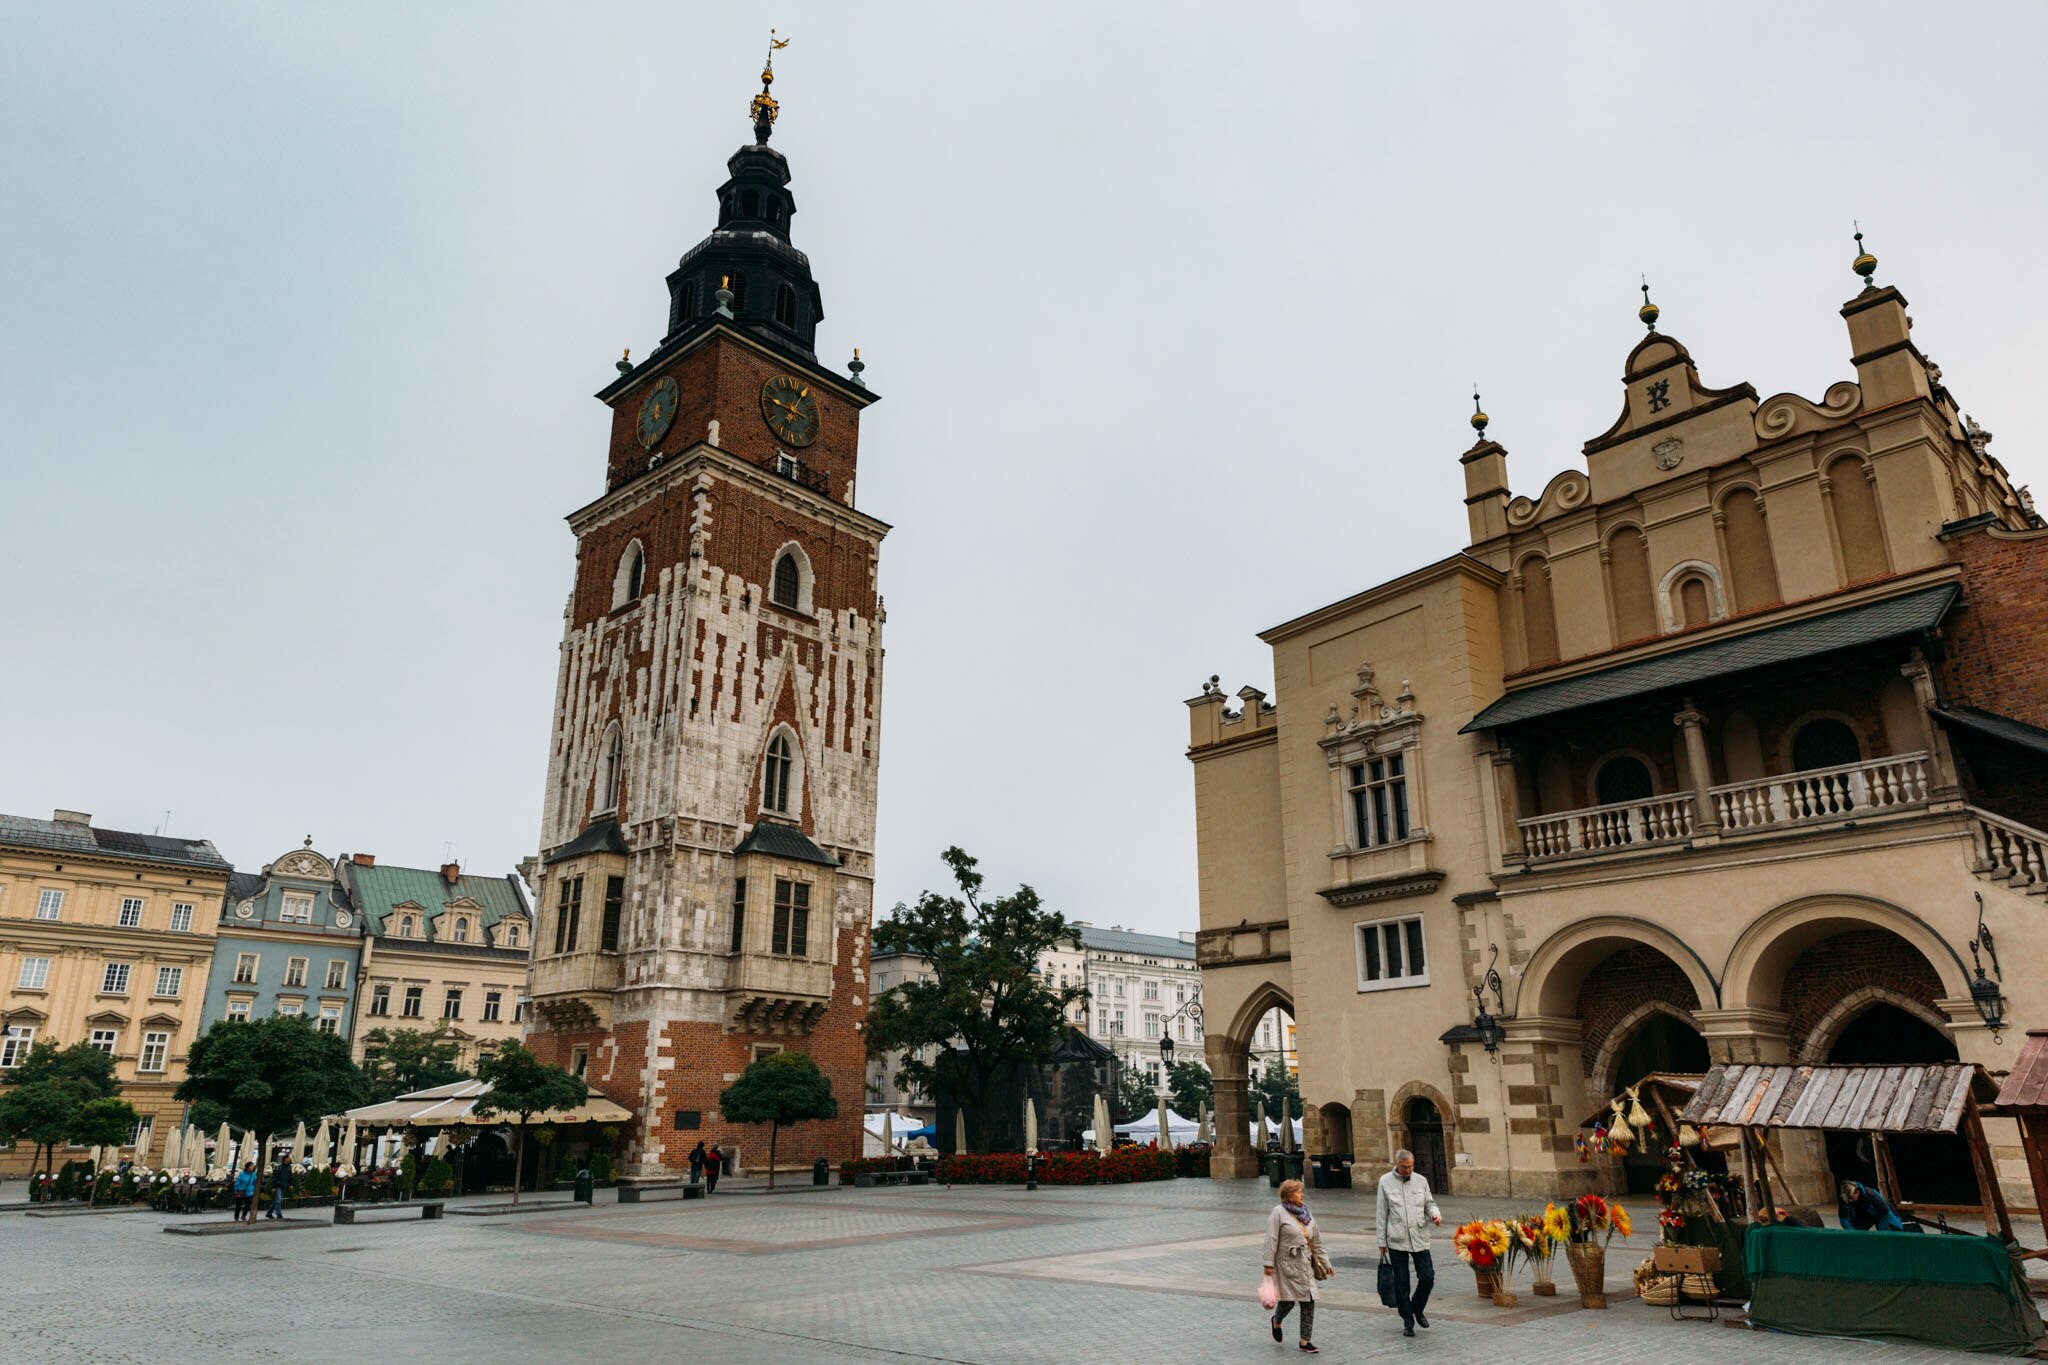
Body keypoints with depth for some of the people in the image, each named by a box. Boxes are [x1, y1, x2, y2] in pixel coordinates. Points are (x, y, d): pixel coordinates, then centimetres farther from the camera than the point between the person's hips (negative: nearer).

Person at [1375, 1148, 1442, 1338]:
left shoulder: (1421, 1181, 5)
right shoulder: (1385, 1182, -1)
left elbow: (1429, 1203, 14)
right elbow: (1381, 1213, 2)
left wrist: (1435, 1214, -10)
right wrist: (1382, 1240, 2)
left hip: (1419, 1238, 2)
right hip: (1397, 1240, -2)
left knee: (1428, 1278, -2)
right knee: (1401, 1283, 3)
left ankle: (1418, 1309, 25)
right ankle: (1408, 1320, 18)